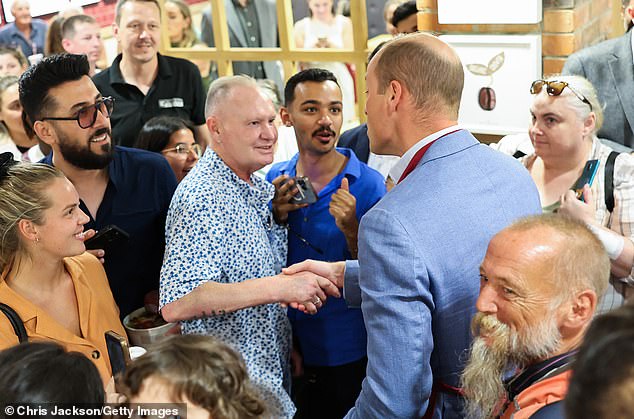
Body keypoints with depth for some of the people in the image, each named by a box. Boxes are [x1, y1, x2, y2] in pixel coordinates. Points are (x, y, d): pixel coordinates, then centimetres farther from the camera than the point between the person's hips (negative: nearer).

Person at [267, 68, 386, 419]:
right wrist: (276, 217, -15)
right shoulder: (275, 179, -2)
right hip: (289, 346, 3)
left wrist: (351, 230, -29)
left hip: (347, 354, -3)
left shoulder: (368, 184, -14)